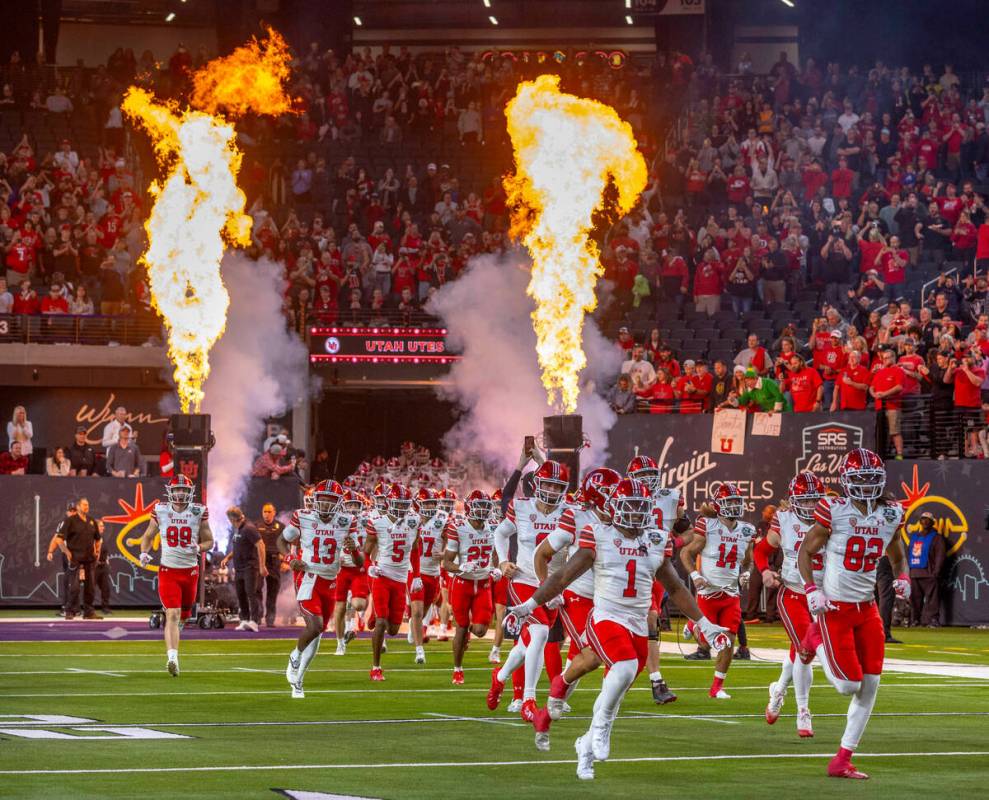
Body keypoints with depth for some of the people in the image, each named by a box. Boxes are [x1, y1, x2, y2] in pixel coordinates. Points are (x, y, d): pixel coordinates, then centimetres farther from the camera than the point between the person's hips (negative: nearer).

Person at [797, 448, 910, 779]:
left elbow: (897, 557, 20)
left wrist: (902, 578, -2)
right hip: (835, 608, -5)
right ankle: (816, 639, 22)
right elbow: (805, 552, -3)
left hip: (867, 609, 5)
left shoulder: (891, 515, 3)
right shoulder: (834, 511, -12)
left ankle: (842, 761, 8)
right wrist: (811, 590, -16)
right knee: (849, 684, -8)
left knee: (870, 685, 0)